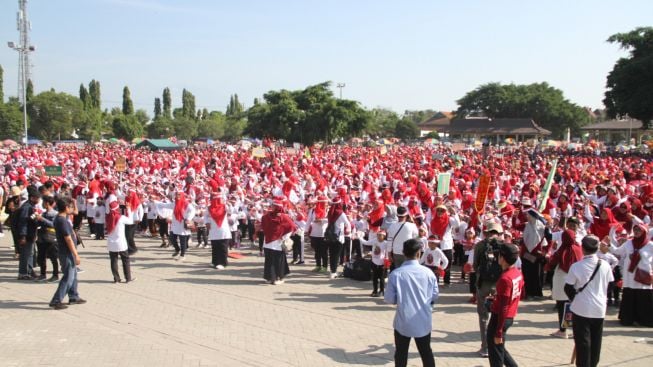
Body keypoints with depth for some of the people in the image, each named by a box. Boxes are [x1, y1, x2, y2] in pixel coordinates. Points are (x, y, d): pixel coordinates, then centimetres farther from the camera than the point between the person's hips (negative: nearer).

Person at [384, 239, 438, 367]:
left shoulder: (396, 274, -14)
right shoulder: (428, 273, -9)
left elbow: (389, 299, -8)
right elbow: (434, 296, 2)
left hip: (403, 322, -2)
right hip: (423, 321, 2)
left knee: (401, 354, 13)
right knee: (426, 352, 17)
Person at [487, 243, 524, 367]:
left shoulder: (505, 278, -24)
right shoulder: (518, 273, 2)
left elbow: (503, 308, -23)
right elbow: (519, 294, 16)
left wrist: (498, 332, -19)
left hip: (499, 317, -9)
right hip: (510, 316, 9)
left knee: (495, 352, 4)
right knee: (499, 348, 25)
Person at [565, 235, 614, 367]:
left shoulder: (576, 266, -14)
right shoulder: (605, 265, -5)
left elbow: (568, 288, -5)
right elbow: (610, 287, 5)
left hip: (581, 309, -3)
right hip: (600, 309, 3)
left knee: (583, 341, 3)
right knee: (596, 342, 15)